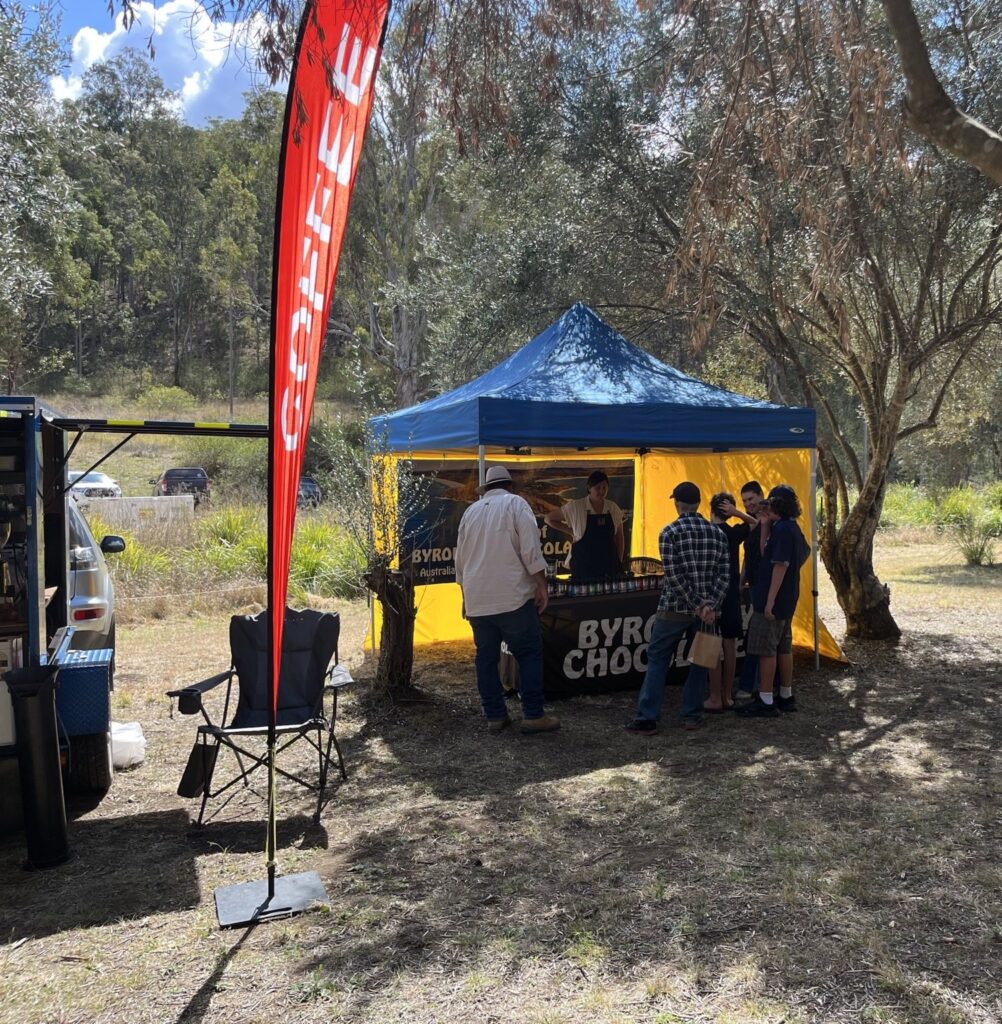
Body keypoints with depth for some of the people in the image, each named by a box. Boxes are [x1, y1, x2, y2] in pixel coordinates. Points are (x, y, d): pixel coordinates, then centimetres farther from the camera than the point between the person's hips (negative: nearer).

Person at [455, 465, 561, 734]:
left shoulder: (471, 511, 16)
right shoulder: (515, 503, 0)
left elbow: (461, 558, 20)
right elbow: (531, 549, -11)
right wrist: (541, 586, -6)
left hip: (476, 600, 5)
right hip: (511, 596, -5)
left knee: (486, 657, 10)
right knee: (529, 653, 3)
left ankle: (495, 716, 14)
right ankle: (533, 715, 2)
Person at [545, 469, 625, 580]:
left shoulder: (614, 508, 5)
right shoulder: (575, 507, -5)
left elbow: (619, 537, 13)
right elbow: (549, 518, 4)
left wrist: (619, 562, 8)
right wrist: (571, 531, -1)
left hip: (609, 565, 3)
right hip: (583, 566, -3)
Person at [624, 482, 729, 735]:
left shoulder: (670, 532, -9)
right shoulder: (717, 533, 4)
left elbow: (674, 576, -15)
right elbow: (724, 574, -2)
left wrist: (697, 605, -10)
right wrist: (710, 605, -9)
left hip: (674, 608, -4)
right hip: (706, 609, 4)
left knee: (657, 659, 5)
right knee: (699, 661, 15)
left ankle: (647, 718, 3)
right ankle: (692, 716, 18)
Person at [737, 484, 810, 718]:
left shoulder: (781, 529, -17)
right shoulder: (792, 528, 12)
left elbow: (780, 566, -22)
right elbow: (805, 552, 28)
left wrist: (770, 602, -22)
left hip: (772, 601, -10)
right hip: (787, 600, 10)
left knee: (766, 650, -4)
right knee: (783, 648, 15)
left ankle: (766, 702, 0)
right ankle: (786, 697, 24)